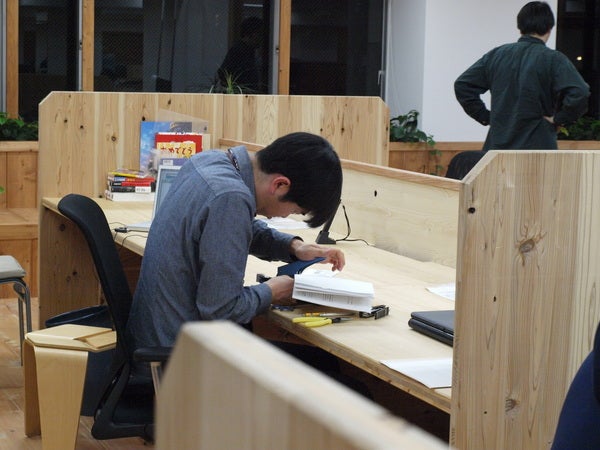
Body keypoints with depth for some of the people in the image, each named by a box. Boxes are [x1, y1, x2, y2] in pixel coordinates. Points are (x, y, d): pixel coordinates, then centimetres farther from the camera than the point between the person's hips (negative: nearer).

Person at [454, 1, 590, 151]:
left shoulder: (496, 54, 7)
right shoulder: (554, 60, -6)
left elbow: (462, 85, 9)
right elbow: (579, 94, -20)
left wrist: (485, 116, 9)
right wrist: (558, 119, -6)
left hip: (497, 144, 4)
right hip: (538, 146, -4)